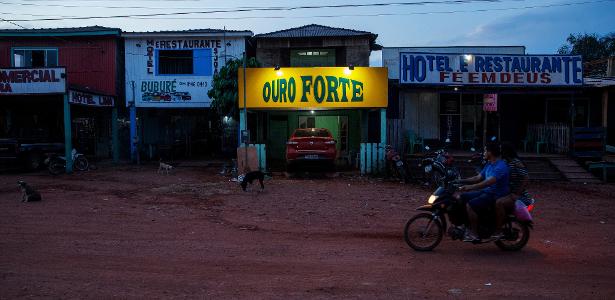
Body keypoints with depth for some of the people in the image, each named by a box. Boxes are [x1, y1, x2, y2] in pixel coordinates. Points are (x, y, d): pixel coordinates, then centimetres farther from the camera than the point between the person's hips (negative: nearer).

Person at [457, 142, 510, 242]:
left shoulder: (500, 166, -20)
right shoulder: (489, 164, 13)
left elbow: (488, 182, -32)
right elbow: (478, 178, 16)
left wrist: (469, 187, -38)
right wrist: (461, 181, 7)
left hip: (496, 195, -10)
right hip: (486, 191, 10)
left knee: (470, 205, -26)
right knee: (462, 197, 4)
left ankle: (474, 234, -17)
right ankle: (469, 226, 8)